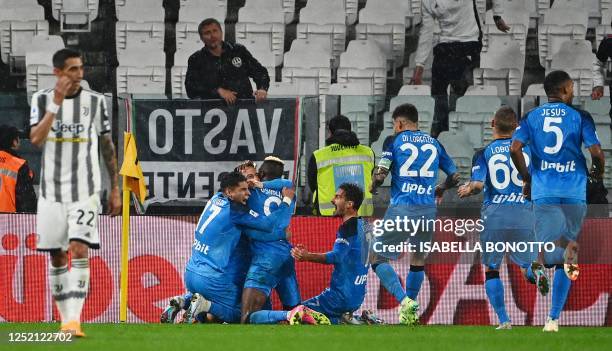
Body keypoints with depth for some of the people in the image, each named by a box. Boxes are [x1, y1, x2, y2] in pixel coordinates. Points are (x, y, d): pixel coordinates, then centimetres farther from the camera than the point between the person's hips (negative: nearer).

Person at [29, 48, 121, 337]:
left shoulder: (95, 101, 3)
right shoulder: (42, 100, 1)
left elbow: (108, 147, 11)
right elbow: (36, 139, -14)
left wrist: (115, 189, 10)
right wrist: (56, 104, -20)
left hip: (85, 191, -1)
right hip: (52, 191, 1)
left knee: (79, 251, -16)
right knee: (57, 257, 6)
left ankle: (75, 320, -21)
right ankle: (65, 319, 17)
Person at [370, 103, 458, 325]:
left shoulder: (394, 141, 3)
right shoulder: (434, 144, 15)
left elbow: (380, 175, -8)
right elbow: (454, 176, 20)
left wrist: (373, 187, 14)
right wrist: (441, 190, 41)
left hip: (401, 208, -4)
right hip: (428, 209, 4)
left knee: (379, 259, 2)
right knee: (418, 258, 22)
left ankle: (404, 300, -18)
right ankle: (410, 313, 24)